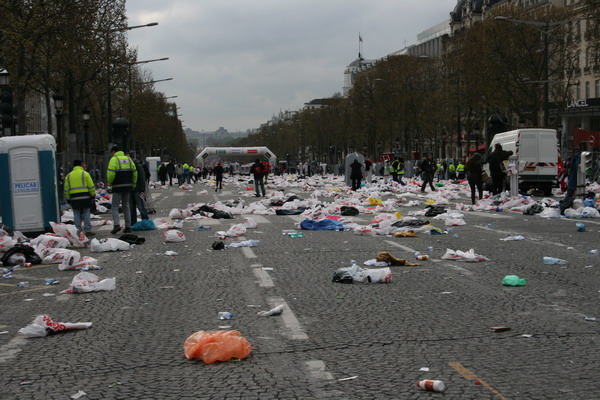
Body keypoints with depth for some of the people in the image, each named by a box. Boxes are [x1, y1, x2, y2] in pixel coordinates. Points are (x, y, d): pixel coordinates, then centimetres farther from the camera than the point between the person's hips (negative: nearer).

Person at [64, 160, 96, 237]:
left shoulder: (68, 176, 12)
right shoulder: (85, 173, 0)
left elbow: (66, 189, 11)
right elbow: (91, 187, -3)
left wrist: (68, 199, 15)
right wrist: (93, 196, 3)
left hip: (74, 198, 3)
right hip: (85, 197, -2)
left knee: (76, 215, 5)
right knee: (86, 214, 1)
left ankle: (78, 231, 4)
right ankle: (88, 231, 0)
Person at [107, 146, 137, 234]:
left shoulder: (114, 159, -7)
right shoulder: (128, 159, 11)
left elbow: (110, 173, -17)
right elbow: (135, 173, 11)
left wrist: (110, 183, 0)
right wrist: (133, 184, 17)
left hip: (118, 187, -5)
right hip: (128, 187, 5)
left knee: (115, 206, 1)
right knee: (126, 206, 12)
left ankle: (117, 224, -16)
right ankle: (128, 227, 9)